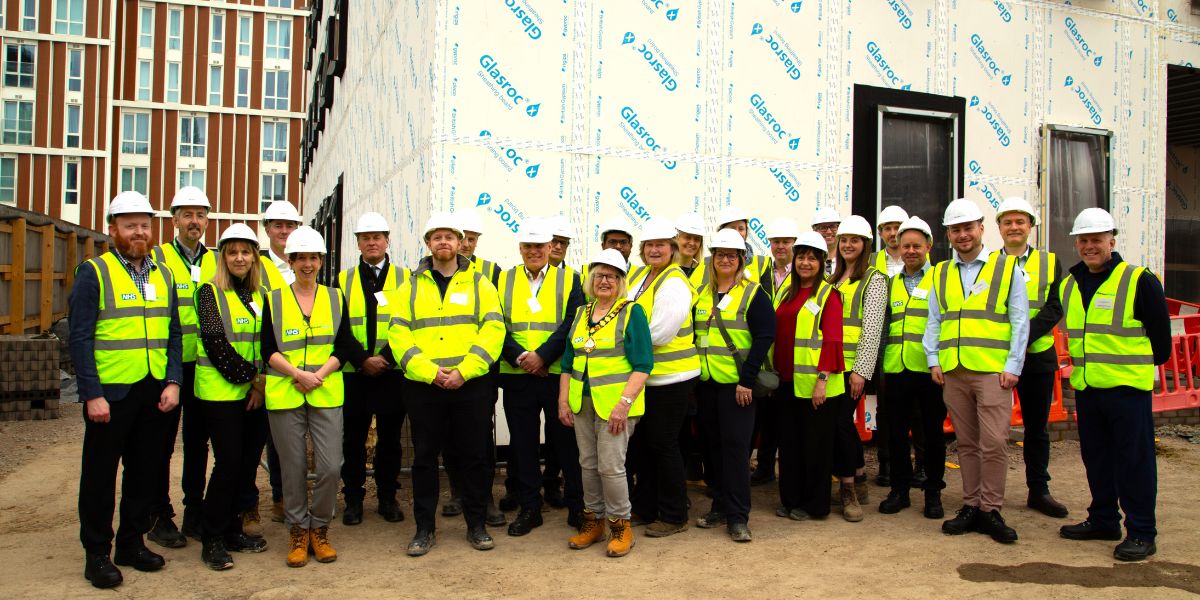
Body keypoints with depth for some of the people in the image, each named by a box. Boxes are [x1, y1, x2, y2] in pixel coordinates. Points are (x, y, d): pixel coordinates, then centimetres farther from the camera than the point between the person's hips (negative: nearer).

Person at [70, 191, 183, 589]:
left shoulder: (163, 274, 11)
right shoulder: (94, 272, -5)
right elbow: (80, 338, -9)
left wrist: (173, 382, 0)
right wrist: (92, 394, -15)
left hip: (155, 393, 5)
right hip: (110, 393, -5)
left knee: (146, 472, 12)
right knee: (101, 474, 7)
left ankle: (132, 544, 27)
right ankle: (97, 554, 18)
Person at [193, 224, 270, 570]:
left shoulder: (261, 295, 11)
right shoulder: (211, 292, -3)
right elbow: (215, 343, -11)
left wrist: (262, 382, -5)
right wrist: (247, 377, -12)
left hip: (256, 394, 5)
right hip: (221, 392, -5)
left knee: (249, 462, 7)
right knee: (229, 462, -5)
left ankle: (232, 530, 22)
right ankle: (212, 539, 8)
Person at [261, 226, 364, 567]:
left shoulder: (335, 298, 9)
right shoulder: (274, 300, 6)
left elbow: (344, 347, 4)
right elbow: (268, 350, 0)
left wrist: (319, 375, -10)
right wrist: (298, 374, -14)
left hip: (326, 394, 1)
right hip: (284, 394, 0)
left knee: (330, 466, -5)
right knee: (293, 467, 4)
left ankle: (319, 529, 15)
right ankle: (298, 531, 22)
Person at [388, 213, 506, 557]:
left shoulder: (479, 283, 7)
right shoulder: (411, 287, 9)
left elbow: (493, 329, -4)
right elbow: (398, 334, 0)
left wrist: (464, 371, -15)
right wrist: (429, 371, -14)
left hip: (471, 385, -1)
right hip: (422, 386, 1)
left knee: (475, 456, 6)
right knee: (425, 457, 8)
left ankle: (476, 525, 20)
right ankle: (424, 528, 20)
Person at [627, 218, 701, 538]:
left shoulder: (674, 284, -17)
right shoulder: (641, 277, 10)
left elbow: (657, 334, -23)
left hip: (671, 378, -9)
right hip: (644, 376, 9)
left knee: (663, 444, 1)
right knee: (640, 442, 16)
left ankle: (674, 516, 17)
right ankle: (645, 508, 32)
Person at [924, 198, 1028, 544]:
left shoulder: (1007, 268, 4)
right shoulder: (940, 274, 14)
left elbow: (1020, 321, 1)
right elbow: (933, 322, 14)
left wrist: (1012, 367, -7)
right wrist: (933, 361, 3)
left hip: (993, 371, -3)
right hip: (952, 373, 4)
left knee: (994, 443, -7)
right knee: (967, 444, 10)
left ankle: (990, 511, 5)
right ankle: (971, 507, 18)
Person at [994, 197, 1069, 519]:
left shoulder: (1050, 263, 7)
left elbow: (1054, 308, -4)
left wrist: (1022, 337, -18)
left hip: (1038, 356, 1)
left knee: (1037, 428, 11)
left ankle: (1038, 491, 23)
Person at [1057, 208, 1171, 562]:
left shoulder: (1139, 281, -7)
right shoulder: (1069, 285, 10)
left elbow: (1160, 333, 0)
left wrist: (1144, 364, 8)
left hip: (1128, 386, -6)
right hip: (1085, 387, 6)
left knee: (1134, 459, 0)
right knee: (1096, 457, 14)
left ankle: (1141, 532, 9)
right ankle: (1103, 521, 27)